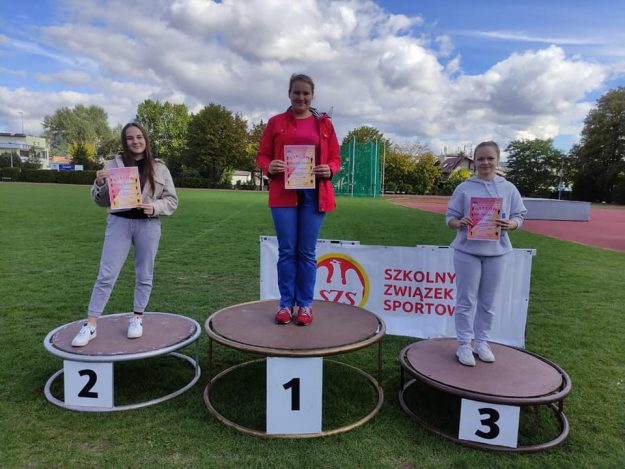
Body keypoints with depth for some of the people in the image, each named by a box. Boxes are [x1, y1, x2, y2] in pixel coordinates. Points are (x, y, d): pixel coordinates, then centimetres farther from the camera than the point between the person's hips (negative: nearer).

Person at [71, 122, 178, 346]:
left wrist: (154, 207, -13)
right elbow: (102, 201, 7)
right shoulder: (113, 164, 5)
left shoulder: (159, 168, 5)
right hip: (119, 223, 0)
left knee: (144, 275, 8)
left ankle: (137, 319, 24)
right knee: (106, 275, -1)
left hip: (148, 225, 0)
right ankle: (90, 325, 7)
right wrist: (100, 184, -13)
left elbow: (172, 200, 6)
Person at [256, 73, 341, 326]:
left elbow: (335, 158, 11)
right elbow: (262, 155, 9)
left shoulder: (324, 124, 10)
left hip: (314, 194, 0)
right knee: (286, 251, 3)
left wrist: (329, 170, -11)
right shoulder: (276, 122, 9)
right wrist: (269, 167, -13)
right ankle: (286, 304, 14)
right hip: (283, 193, 0)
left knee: (307, 252, 4)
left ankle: (305, 304, 15)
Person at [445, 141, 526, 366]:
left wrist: (509, 224, -17)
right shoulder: (464, 188, -1)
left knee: (488, 302, 11)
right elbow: (450, 218, 1)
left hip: (496, 252, 2)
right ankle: (464, 344, 14)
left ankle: (482, 342, 25)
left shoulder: (508, 188, 4)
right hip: (467, 251, -2)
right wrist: (460, 223, -22)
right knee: (466, 300, 3)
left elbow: (519, 217, 6)